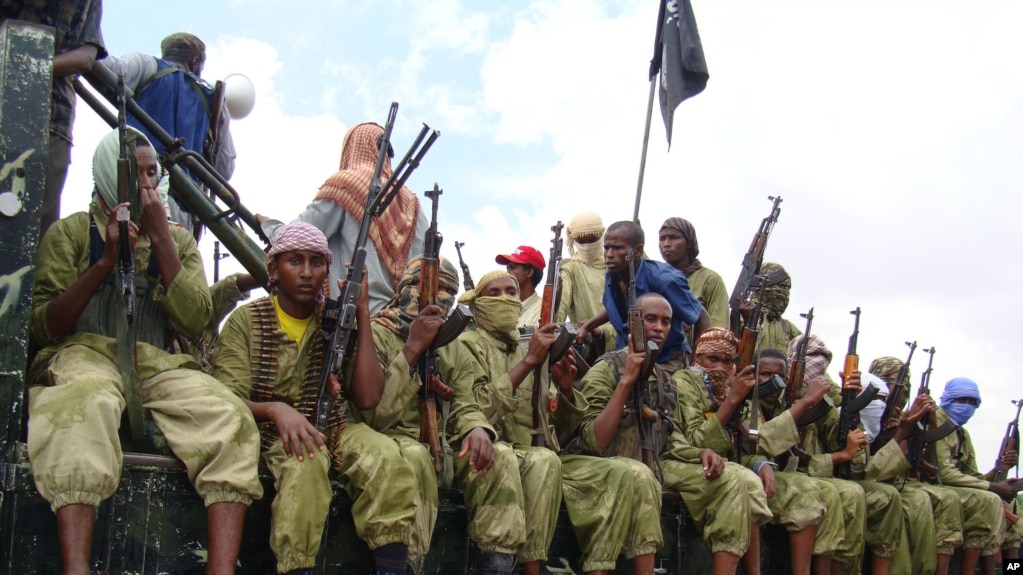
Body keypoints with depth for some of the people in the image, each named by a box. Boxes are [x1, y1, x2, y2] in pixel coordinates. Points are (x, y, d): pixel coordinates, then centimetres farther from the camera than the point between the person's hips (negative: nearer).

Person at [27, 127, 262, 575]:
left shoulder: (178, 240, 20)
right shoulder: (70, 232, 13)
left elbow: (194, 322, 2)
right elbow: (43, 328, 2)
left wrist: (160, 235, -2)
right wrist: (107, 259, -7)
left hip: (158, 366, 3)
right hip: (83, 355, -3)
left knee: (231, 416, -29)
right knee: (88, 402, -40)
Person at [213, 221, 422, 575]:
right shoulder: (245, 321, 1)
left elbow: (367, 398, -6)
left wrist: (362, 315, -8)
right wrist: (276, 409, -30)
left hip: (332, 430, 3)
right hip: (270, 434, -2)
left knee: (385, 458, -28)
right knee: (305, 461, -36)